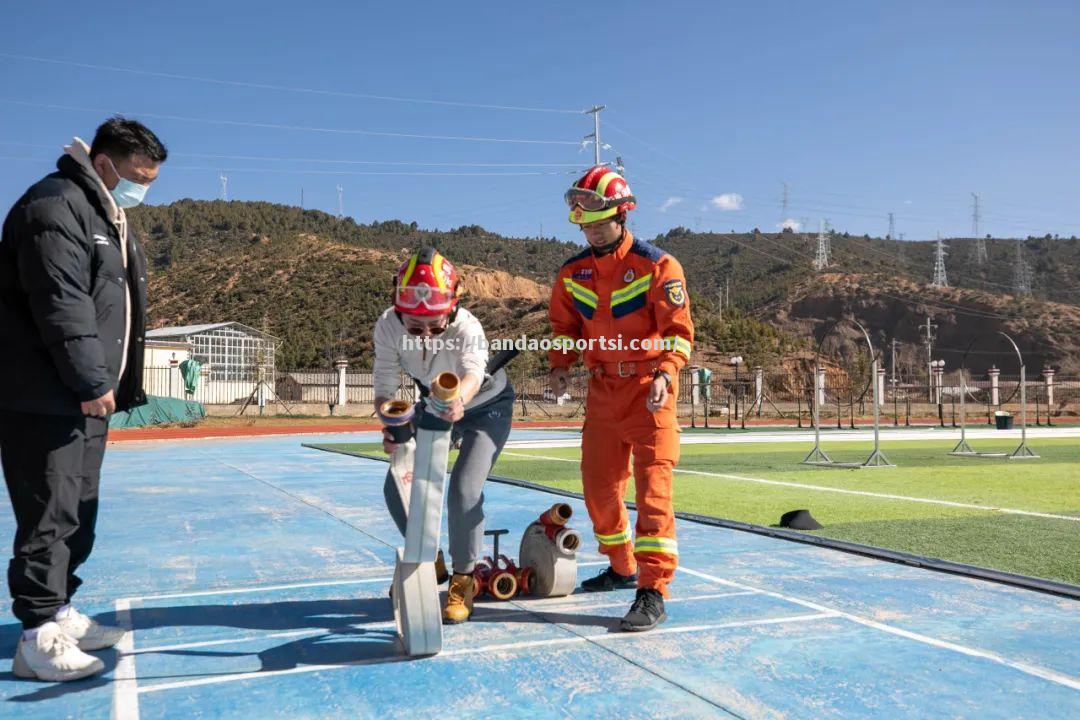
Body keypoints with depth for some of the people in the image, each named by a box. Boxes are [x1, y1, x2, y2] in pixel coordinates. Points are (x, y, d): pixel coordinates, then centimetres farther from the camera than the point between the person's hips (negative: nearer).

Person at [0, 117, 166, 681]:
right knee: (50, 515, -6)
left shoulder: (107, 215, 19)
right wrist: (92, 382, -18)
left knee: (79, 512, 16)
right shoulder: (55, 207, -14)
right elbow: (62, 307, -22)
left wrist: (106, 384, 15)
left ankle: (58, 612, 29)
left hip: (85, 396, 10)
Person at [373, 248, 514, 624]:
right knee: (397, 488, -4)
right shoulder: (388, 326, -26)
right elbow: (385, 385, -26)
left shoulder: (466, 327, -38)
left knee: (464, 491, -22)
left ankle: (463, 579, 2)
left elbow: (474, 371, -56)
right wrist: (389, 426, -46)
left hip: (486, 406, -4)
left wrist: (459, 399, -78)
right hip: (434, 405, 5)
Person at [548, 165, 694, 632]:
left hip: (649, 388, -5)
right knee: (599, 486, 11)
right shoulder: (572, 273, 6)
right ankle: (622, 568, 32)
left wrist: (665, 372, -26)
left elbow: (678, 328, -11)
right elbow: (564, 325, 16)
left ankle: (653, 593, -6)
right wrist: (560, 364, -1)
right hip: (602, 388, 6)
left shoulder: (657, 265, -9)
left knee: (652, 485, -10)